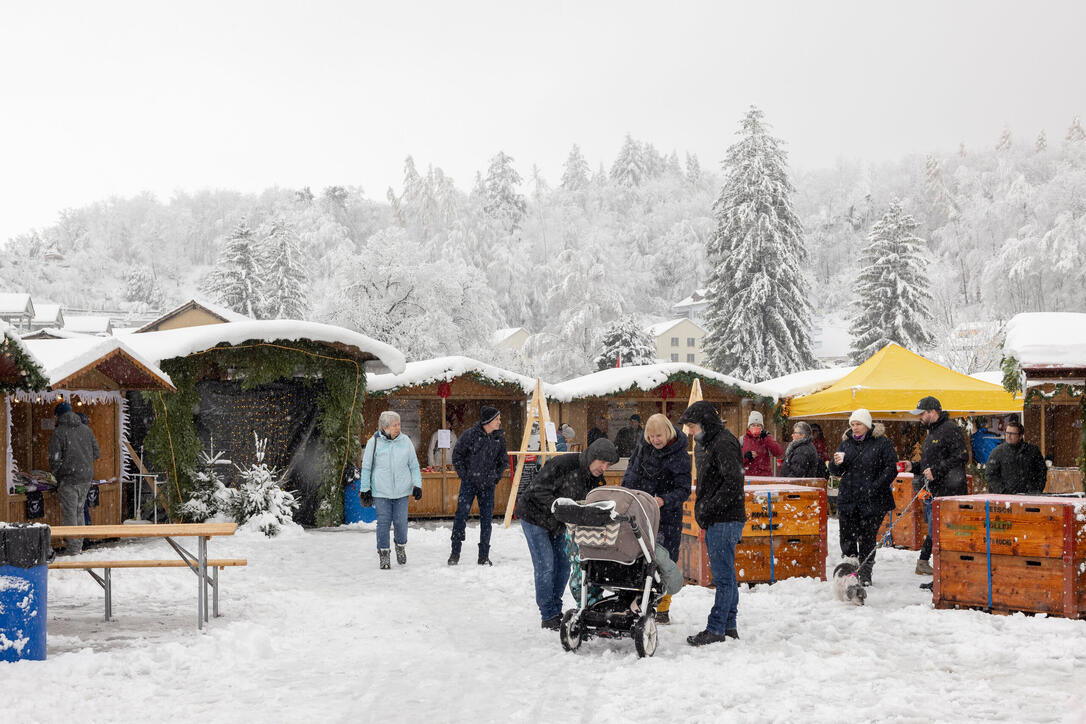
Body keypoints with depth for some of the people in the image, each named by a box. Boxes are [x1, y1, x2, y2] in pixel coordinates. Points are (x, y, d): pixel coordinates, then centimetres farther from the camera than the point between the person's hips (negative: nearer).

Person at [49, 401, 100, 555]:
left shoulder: (59, 432, -10)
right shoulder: (86, 429, 8)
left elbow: (55, 459, -12)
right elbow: (96, 453, 10)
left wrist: (57, 474, 5)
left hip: (69, 479, -6)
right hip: (86, 478, 6)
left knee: (69, 513, 0)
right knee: (79, 511, 16)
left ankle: (73, 548, 0)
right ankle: (79, 545, 20)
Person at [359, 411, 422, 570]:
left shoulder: (405, 441, 4)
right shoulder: (374, 442, -3)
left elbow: (414, 465, 11)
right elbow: (366, 467, 4)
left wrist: (417, 485, 4)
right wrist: (365, 489, 2)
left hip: (402, 491, 2)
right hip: (381, 492, -2)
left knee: (400, 522, 1)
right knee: (383, 523, -2)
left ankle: (401, 547, 28)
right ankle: (383, 554, 9)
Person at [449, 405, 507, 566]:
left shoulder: (499, 438, 3)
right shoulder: (471, 434, -9)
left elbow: (503, 460, 17)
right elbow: (457, 455, -1)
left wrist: (496, 477, 7)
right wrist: (463, 475, -5)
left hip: (488, 485, 3)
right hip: (469, 483, -3)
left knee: (487, 519, 4)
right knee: (461, 515, -5)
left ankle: (484, 556, 10)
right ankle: (455, 553, 5)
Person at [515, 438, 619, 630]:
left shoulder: (596, 479, -5)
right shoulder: (563, 464, -29)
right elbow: (538, 490, -29)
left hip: (558, 525, 8)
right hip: (535, 517, -8)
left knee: (563, 566, 7)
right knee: (545, 567, -9)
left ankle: (556, 610, 20)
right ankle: (549, 616, -2)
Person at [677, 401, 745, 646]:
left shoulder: (724, 443, -14)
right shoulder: (704, 444, 18)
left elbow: (733, 483, -23)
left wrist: (708, 509, -19)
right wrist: (701, 511, 14)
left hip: (726, 520, -10)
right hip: (714, 521, 10)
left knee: (723, 575, -7)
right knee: (725, 575, 13)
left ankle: (715, 629, -6)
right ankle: (729, 626, 19)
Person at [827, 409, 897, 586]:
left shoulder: (882, 443, -2)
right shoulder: (846, 443, 12)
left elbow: (891, 469, -6)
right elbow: (834, 471, 14)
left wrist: (874, 487, -15)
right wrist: (837, 463, -10)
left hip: (873, 500, -4)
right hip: (848, 498, 4)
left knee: (867, 537, 1)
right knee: (847, 537, 3)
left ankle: (865, 574, 12)